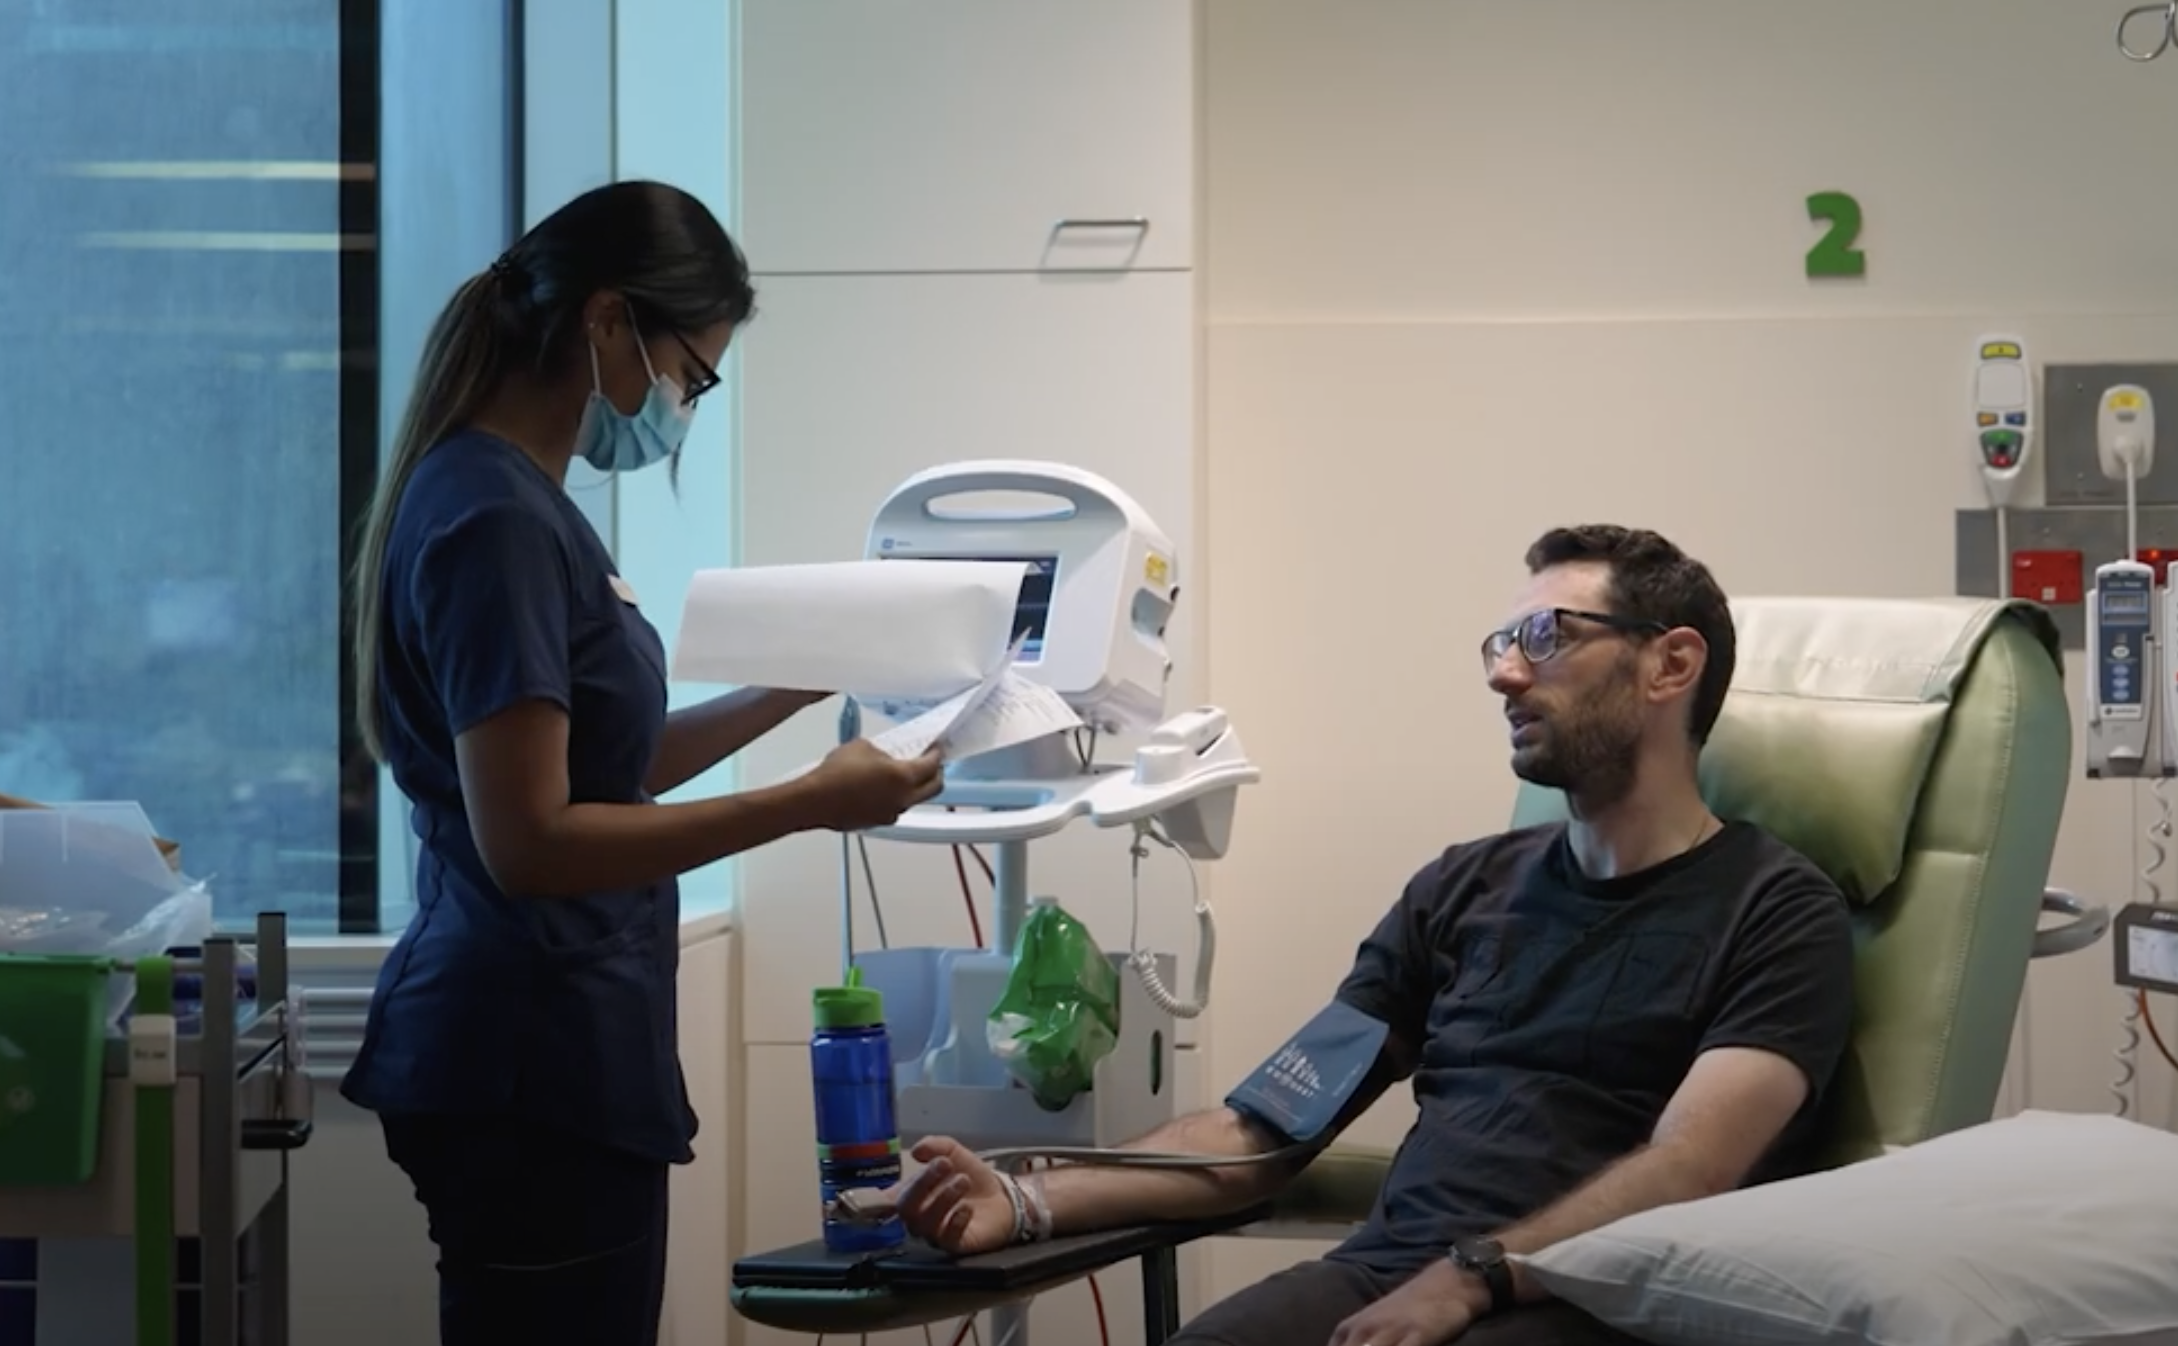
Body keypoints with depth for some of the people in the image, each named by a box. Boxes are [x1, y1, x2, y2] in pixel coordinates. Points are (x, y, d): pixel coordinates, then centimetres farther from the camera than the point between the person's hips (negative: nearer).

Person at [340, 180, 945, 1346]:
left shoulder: (510, 497, 12)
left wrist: (794, 690, 18)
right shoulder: (496, 521, -17)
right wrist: (803, 804, -22)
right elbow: (530, 842, -23)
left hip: (545, 1056, 10)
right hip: (534, 1073, -10)